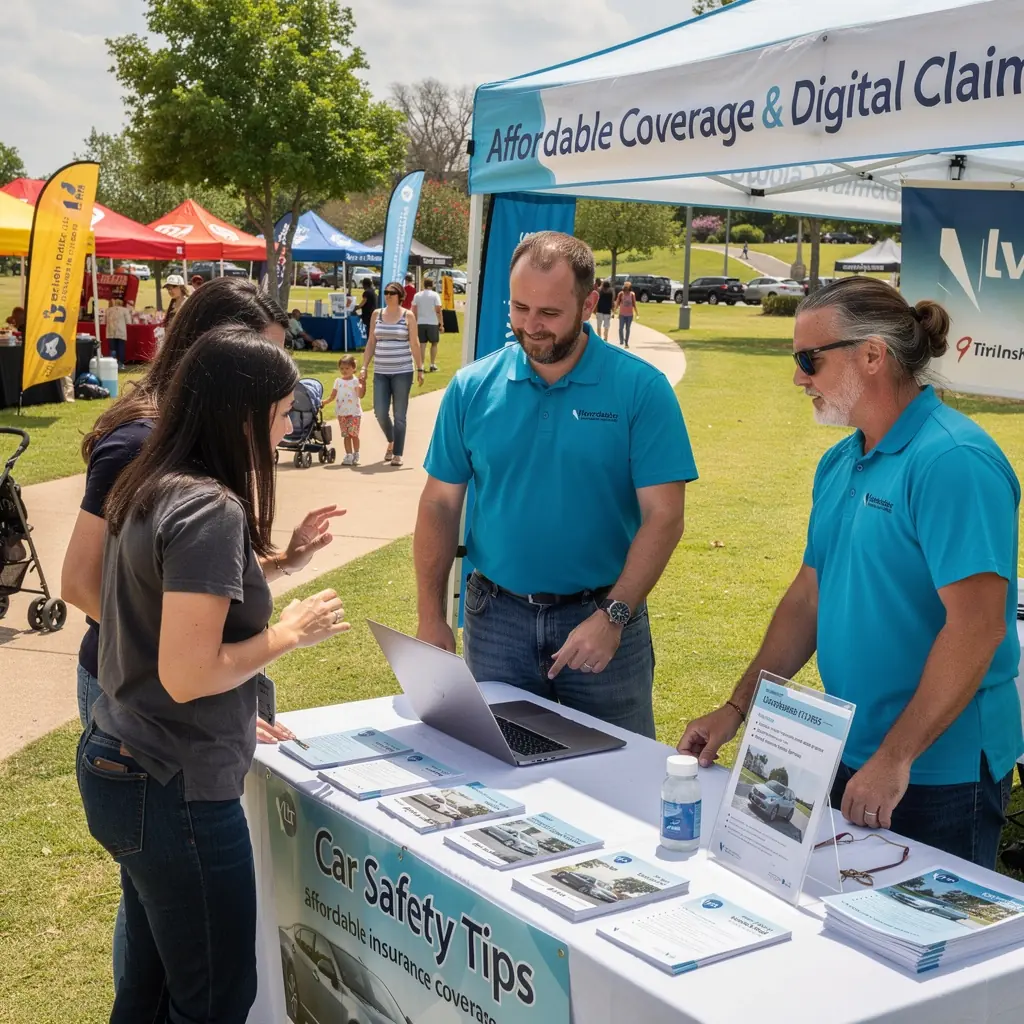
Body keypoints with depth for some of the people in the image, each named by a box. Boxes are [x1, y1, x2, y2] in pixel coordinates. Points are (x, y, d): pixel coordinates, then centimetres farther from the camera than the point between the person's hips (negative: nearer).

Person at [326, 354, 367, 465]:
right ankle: (348, 456, 5)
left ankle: (356, 455, 9)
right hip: (342, 413, 4)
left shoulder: (356, 381, -2)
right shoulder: (338, 381, 10)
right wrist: (324, 402, -3)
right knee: (346, 435, 3)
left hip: (354, 412, -4)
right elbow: (332, 396, 11)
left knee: (354, 434, -2)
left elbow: (361, 395, -14)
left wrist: (363, 382, -25)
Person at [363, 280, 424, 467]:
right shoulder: (377, 314, 8)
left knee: (399, 415, 0)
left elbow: (414, 344, 1)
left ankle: (398, 454, 7)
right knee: (380, 413, 0)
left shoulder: (408, 315, 1)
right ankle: (391, 442, 28)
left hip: (402, 371, -3)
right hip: (381, 372, 3)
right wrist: (364, 367, 6)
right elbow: (371, 343, 11)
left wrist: (420, 369, -2)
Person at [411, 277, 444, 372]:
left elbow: (414, 311, 4)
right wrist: (441, 324, -6)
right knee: (434, 343, 11)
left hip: (420, 323, 3)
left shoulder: (417, 295, 5)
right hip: (432, 323, -2)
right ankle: (432, 365, 9)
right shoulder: (435, 295, -4)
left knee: (422, 344, 6)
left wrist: (414, 324, 10)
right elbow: (438, 311, -9)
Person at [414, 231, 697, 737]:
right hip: (495, 618, 2)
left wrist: (613, 617, -19)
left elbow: (663, 516, -10)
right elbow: (440, 505, 4)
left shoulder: (642, 390, -8)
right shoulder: (472, 387, 0)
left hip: (604, 616, -2)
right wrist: (430, 617, -1)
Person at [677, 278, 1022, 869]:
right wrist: (738, 709, 10)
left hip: (939, 773, -8)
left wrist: (895, 758, -25)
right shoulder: (840, 464, 8)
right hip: (852, 755, 8)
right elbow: (808, 598, 14)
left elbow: (977, 627, -25)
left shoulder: (953, 460, -19)